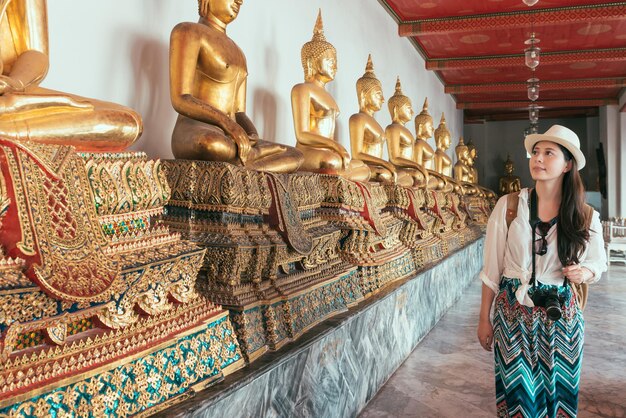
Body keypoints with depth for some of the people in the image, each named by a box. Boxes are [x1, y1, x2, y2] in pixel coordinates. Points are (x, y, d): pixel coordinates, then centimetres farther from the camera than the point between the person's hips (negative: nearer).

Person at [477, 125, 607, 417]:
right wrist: (484, 319, -1)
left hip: (561, 316, 1)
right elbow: (491, 268, -3)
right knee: (517, 392, 7)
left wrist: (584, 273, -11)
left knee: (557, 391, 13)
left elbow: (598, 262, 13)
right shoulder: (508, 206, -7)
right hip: (513, 314, -1)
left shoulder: (586, 217, -3)